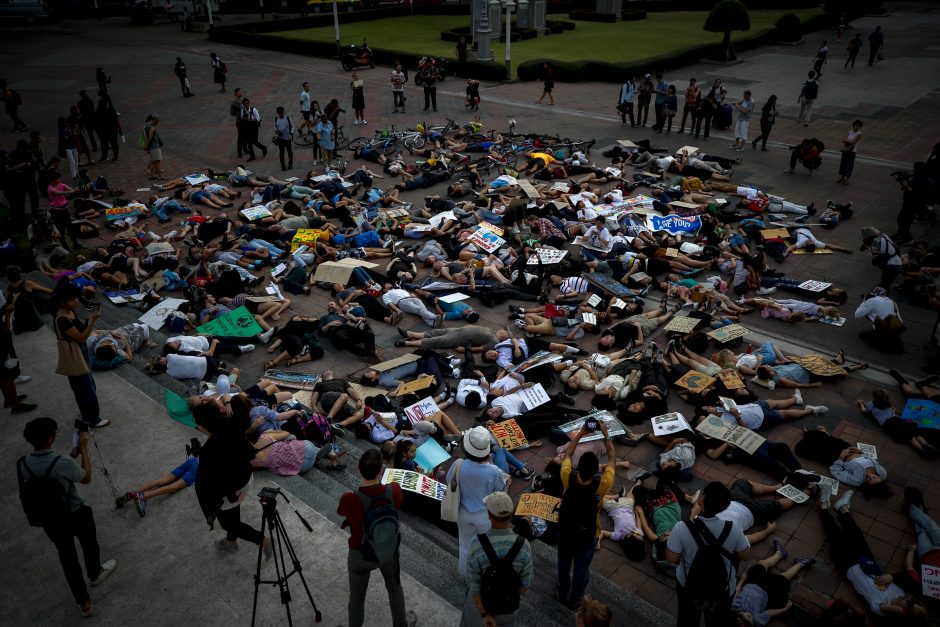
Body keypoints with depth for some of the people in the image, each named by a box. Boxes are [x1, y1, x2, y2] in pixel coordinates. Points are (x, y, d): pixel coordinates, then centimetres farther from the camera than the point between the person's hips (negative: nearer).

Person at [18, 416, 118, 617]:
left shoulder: (23, 465, -15)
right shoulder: (62, 463, -33)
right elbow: (86, 478, -13)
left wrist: (73, 455, 6)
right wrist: (84, 449, -8)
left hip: (49, 520, 4)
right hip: (76, 515, -4)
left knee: (67, 556, 22)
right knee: (89, 545, 28)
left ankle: (83, 602, 35)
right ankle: (95, 574, 57)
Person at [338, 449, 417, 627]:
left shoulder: (350, 500, -34)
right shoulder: (394, 491, -27)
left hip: (360, 556, -3)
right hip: (389, 551, 3)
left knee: (357, 598, 22)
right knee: (395, 588, 31)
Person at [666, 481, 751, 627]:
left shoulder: (682, 528, -33)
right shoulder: (733, 529, -29)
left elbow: (671, 558, -20)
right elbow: (745, 555, -11)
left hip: (688, 586, -1)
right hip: (722, 589, 1)